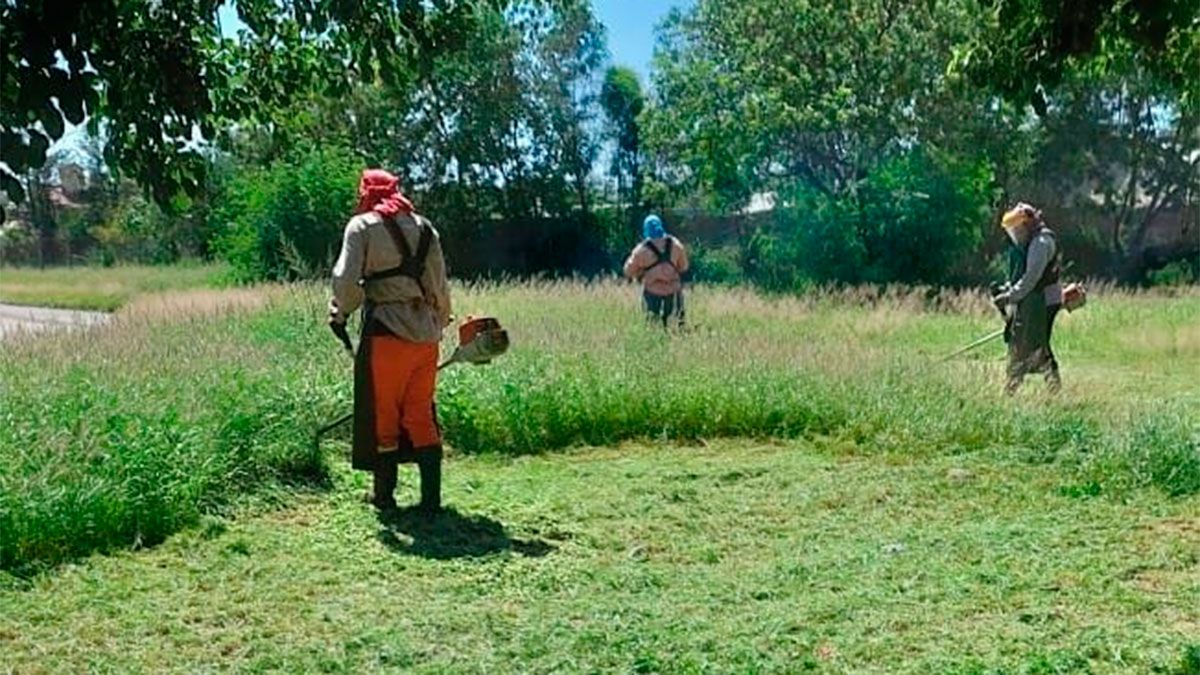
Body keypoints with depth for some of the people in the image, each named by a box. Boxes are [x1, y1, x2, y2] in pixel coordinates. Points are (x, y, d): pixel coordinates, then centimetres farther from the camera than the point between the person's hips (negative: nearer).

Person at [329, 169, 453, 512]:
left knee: (383, 415, 8)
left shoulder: (362, 226, -1)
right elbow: (440, 283, 13)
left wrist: (340, 312, 8)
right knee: (421, 415, 11)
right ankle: (431, 497, 9)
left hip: (386, 332, -4)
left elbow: (346, 278, -9)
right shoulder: (423, 226, 13)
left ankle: (385, 493, 18)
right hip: (426, 333, 5)